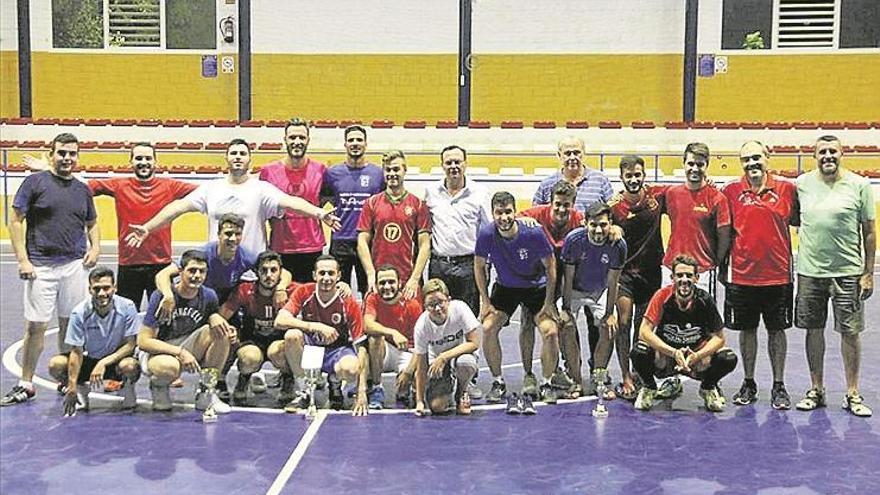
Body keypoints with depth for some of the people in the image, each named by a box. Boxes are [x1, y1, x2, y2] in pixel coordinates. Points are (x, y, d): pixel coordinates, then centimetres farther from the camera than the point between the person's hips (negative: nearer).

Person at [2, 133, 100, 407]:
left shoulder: (83, 190, 12)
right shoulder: (35, 182, -1)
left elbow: (92, 224, 23)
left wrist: (95, 247, 3)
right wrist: (22, 260, -9)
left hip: (75, 266, 4)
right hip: (41, 266, -4)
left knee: (70, 324, 9)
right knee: (35, 327, -1)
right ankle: (25, 385, 10)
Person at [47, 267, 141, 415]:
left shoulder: (127, 307, -18)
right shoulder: (80, 313, -16)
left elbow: (129, 345, -14)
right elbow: (76, 351, -14)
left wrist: (104, 363, -26)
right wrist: (72, 387, -21)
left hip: (117, 359, -2)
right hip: (89, 359, 2)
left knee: (129, 366, -37)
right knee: (56, 364, -23)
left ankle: (127, 388, 0)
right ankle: (82, 390, 7)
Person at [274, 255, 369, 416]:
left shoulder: (350, 304, -15)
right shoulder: (303, 292, -11)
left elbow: (360, 348, -16)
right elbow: (280, 321, -23)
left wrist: (362, 393, -24)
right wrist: (317, 327, -33)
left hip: (337, 349, -1)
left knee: (350, 368, -36)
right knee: (292, 335, -31)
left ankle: (335, 384, 5)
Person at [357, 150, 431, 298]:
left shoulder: (418, 204, 6)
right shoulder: (372, 203, 8)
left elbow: (424, 245, 2)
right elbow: (362, 242, 6)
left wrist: (415, 279, -7)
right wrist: (371, 274, -5)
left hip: (408, 282, -1)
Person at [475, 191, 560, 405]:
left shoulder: (534, 233, -27)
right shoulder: (486, 235, -21)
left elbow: (550, 266, -13)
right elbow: (479, 266, -4)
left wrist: (549, 302, -12)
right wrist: (485, 301, -5)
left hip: (537, 287, -2)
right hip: (505, 287, 2)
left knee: (550, 331, -18)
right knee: (488, 328, -16)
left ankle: (546, 384, 4)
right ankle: (498, 382, 3)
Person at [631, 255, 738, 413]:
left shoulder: (705, 300, -14)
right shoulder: (662, 296, -17)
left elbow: (718, 337, -10)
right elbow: (644, 331, -23)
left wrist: (697, 356, -28)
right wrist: (674, 352, -34)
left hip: (697, 354, 1)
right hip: (665, 356, -1)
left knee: (728, 359, -25)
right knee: (639, 351, -32)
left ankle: (708, 388, 10)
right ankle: (649, 388, 3)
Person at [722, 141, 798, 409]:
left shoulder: (787, 189, -1)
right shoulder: (731, 192, 1)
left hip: (778, 274, -1)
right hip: (742, 275, 1)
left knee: (777, 330, 8)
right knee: (747, 330, 10)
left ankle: (779, 386, 18)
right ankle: (748, 384, 22)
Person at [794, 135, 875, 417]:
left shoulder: (859, 185, -3)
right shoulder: (801, 184, 2)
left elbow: (869, 232, 0)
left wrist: (868, 273, -2)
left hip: (848, 272, -2)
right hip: (810, 270, 2)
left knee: (851, 331, 3)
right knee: (813, 330, 9)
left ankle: (853, 394, 15)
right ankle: (816, 390, 21)